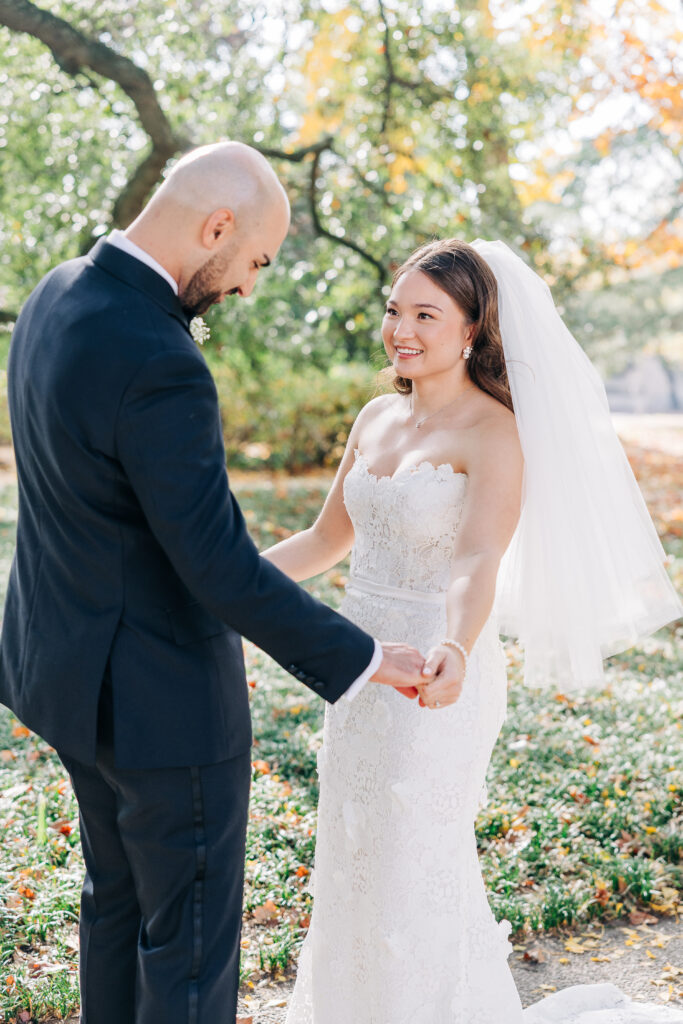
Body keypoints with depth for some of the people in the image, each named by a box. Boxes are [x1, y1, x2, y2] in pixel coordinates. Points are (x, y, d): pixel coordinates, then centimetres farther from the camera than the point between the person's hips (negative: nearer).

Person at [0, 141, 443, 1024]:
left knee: (118, 894, 25)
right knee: (191, 935, 10)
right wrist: (360, 661, -16)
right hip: (159, 696, -9)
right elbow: (221, 570, -27)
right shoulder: (158, 364, -30)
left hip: (73, 665, 10)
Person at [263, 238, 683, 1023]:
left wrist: (453, 651, -47)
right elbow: (327, 540, 14)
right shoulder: (376, 418, 6)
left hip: (432, 685, -7)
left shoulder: (495, 434, -14)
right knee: (356, 867, 20)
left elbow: (477, 564, -28)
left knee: (413, 880, 4)